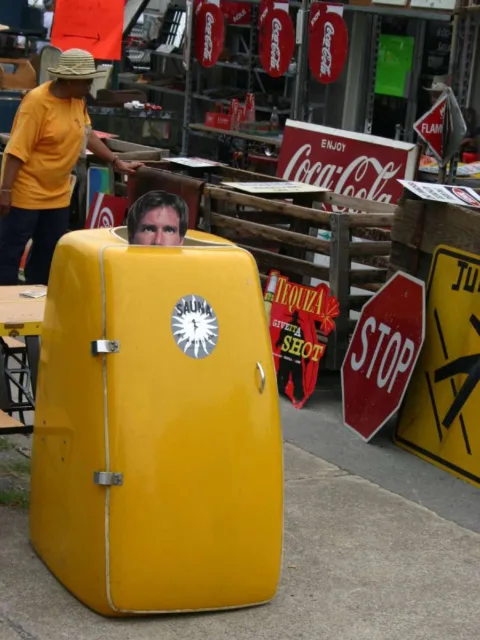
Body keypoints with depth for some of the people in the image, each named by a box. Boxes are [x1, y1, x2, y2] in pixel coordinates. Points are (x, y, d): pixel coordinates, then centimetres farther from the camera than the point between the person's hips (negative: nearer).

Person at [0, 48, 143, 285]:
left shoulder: (78, 100, 2)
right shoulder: (37, 101, -21)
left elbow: (87, 133, 15)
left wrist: (116, 162, 11)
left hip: (57, 192, 8)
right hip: (26, 192, -8)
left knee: (49, 250, 14)